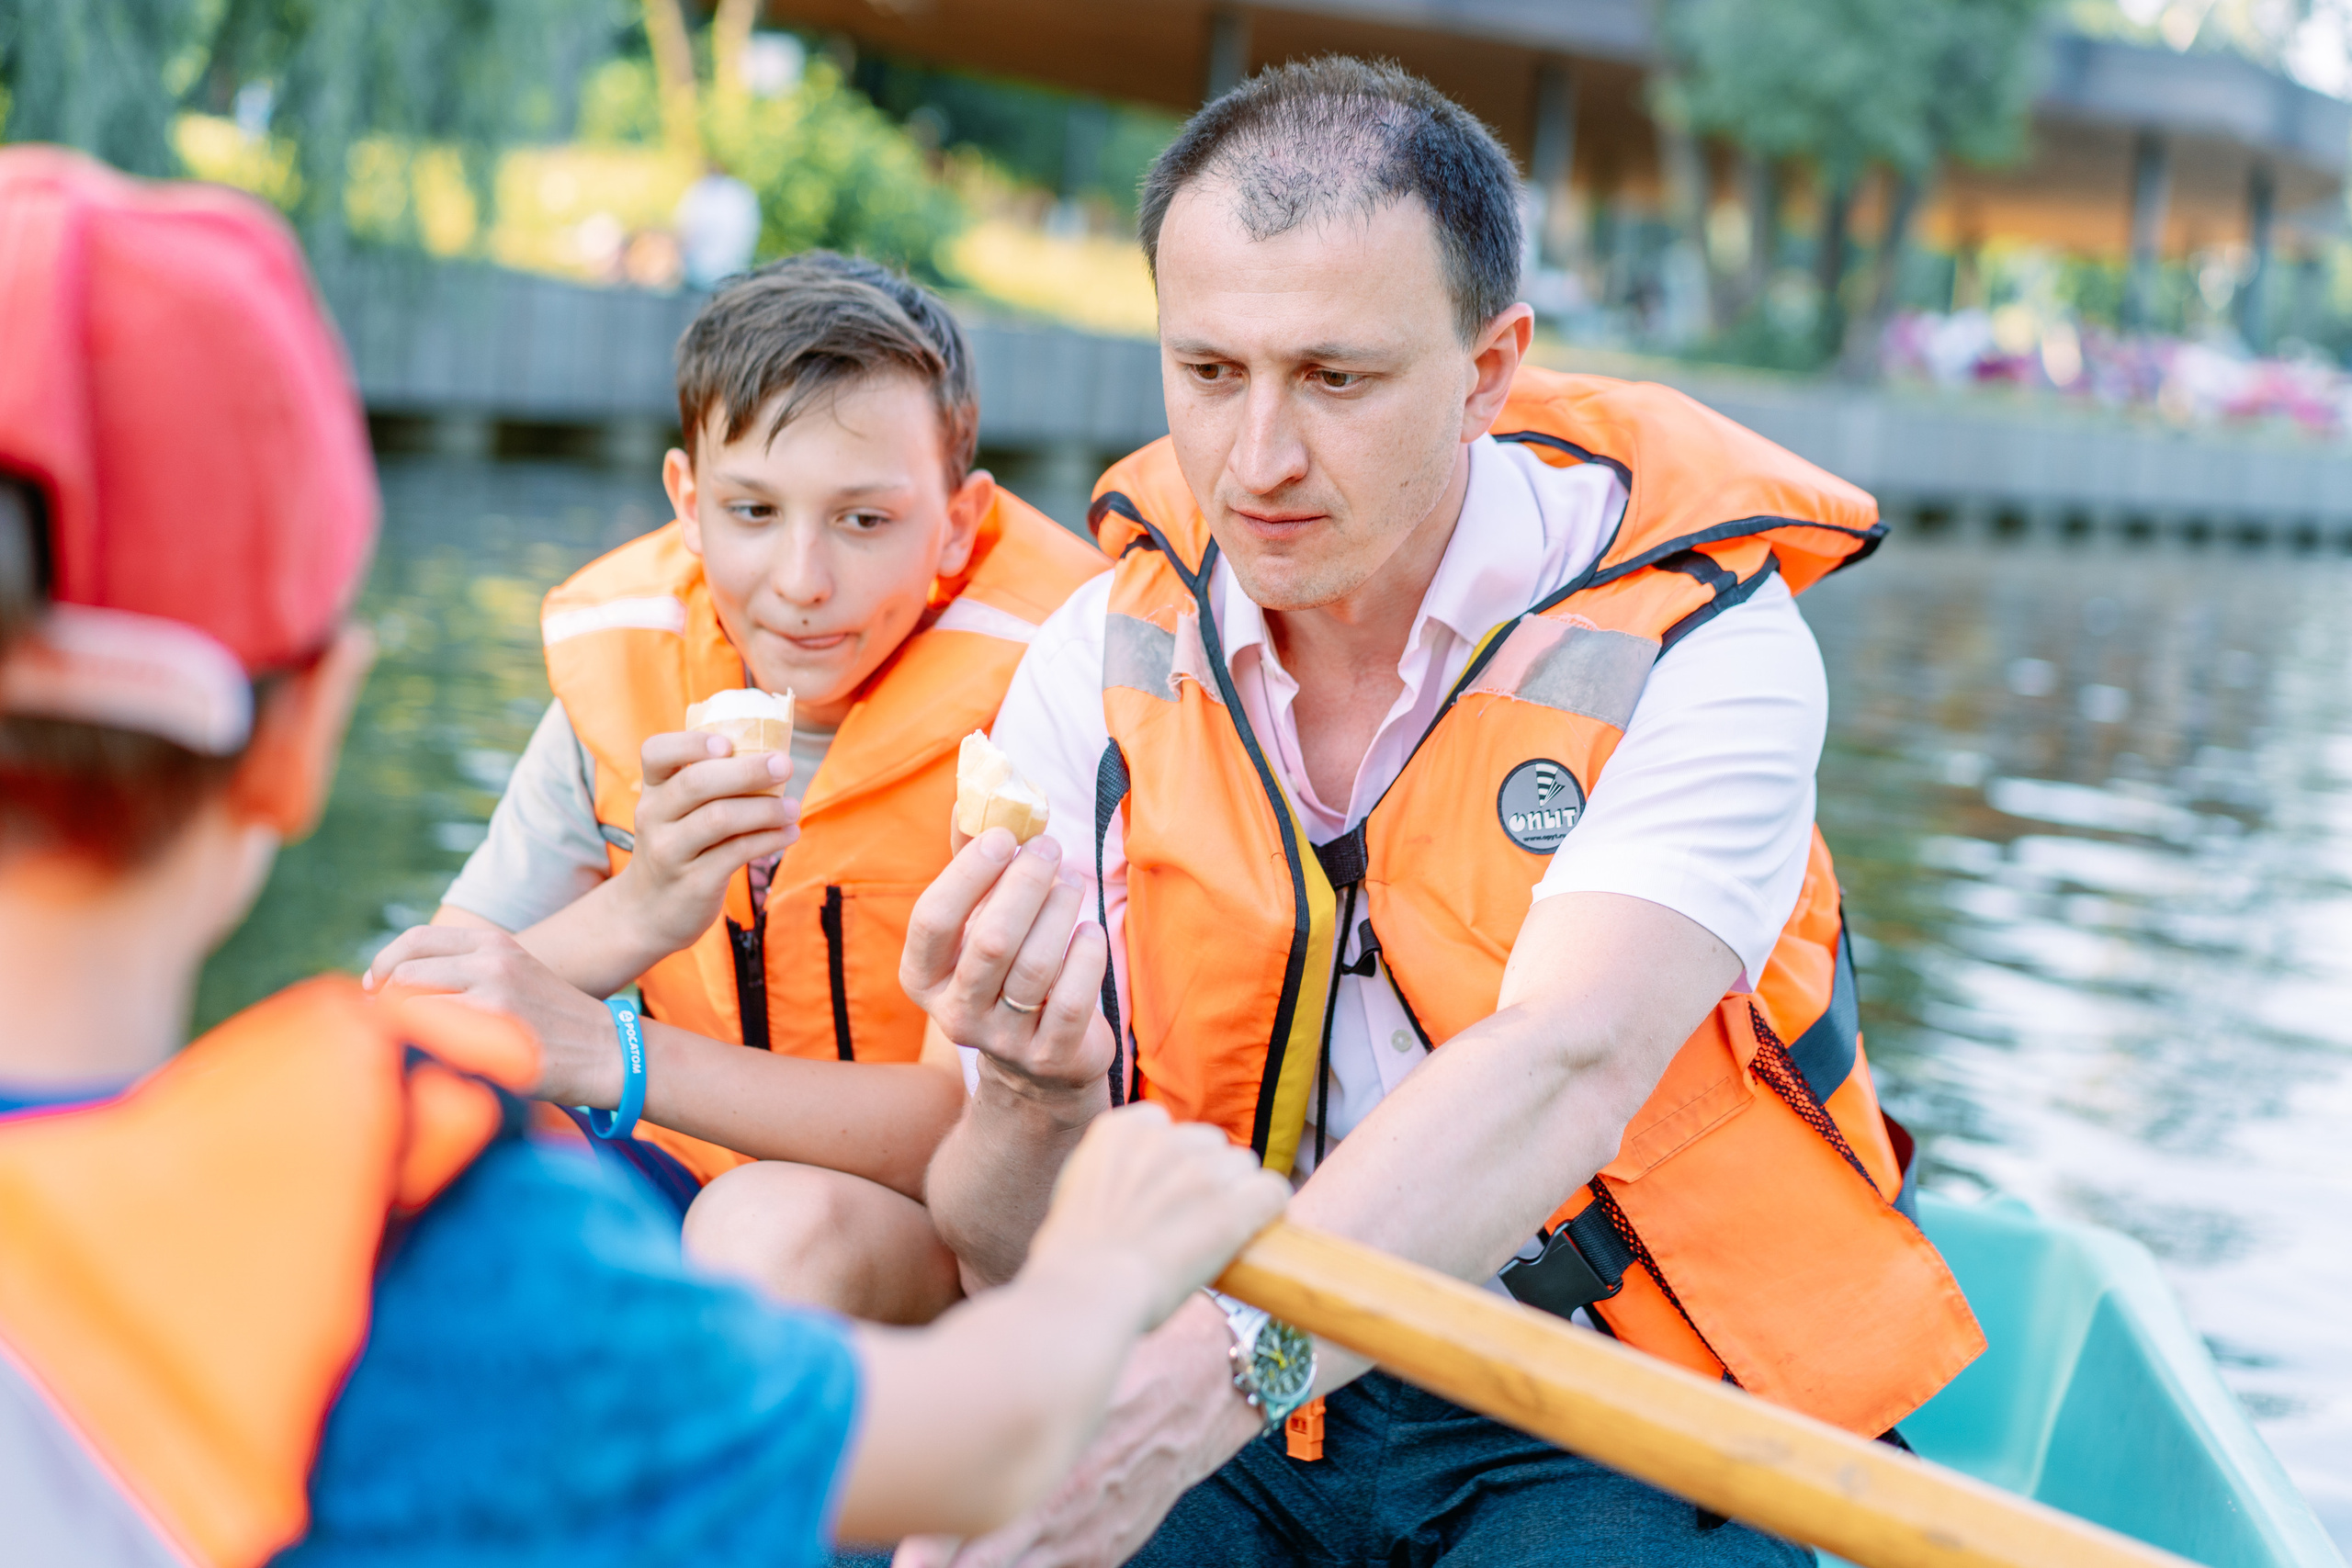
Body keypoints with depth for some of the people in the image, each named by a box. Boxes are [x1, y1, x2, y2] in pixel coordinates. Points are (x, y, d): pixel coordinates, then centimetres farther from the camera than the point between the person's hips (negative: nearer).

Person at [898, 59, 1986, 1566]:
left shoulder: (1697, 639, -12)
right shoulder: (1096, 667, -2)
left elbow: (1560, 1073, -29)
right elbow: (1014, 1265, -4)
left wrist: (1216, 1362, -44)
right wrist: (1040, 1098, -28)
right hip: (1256, 1400, 2)